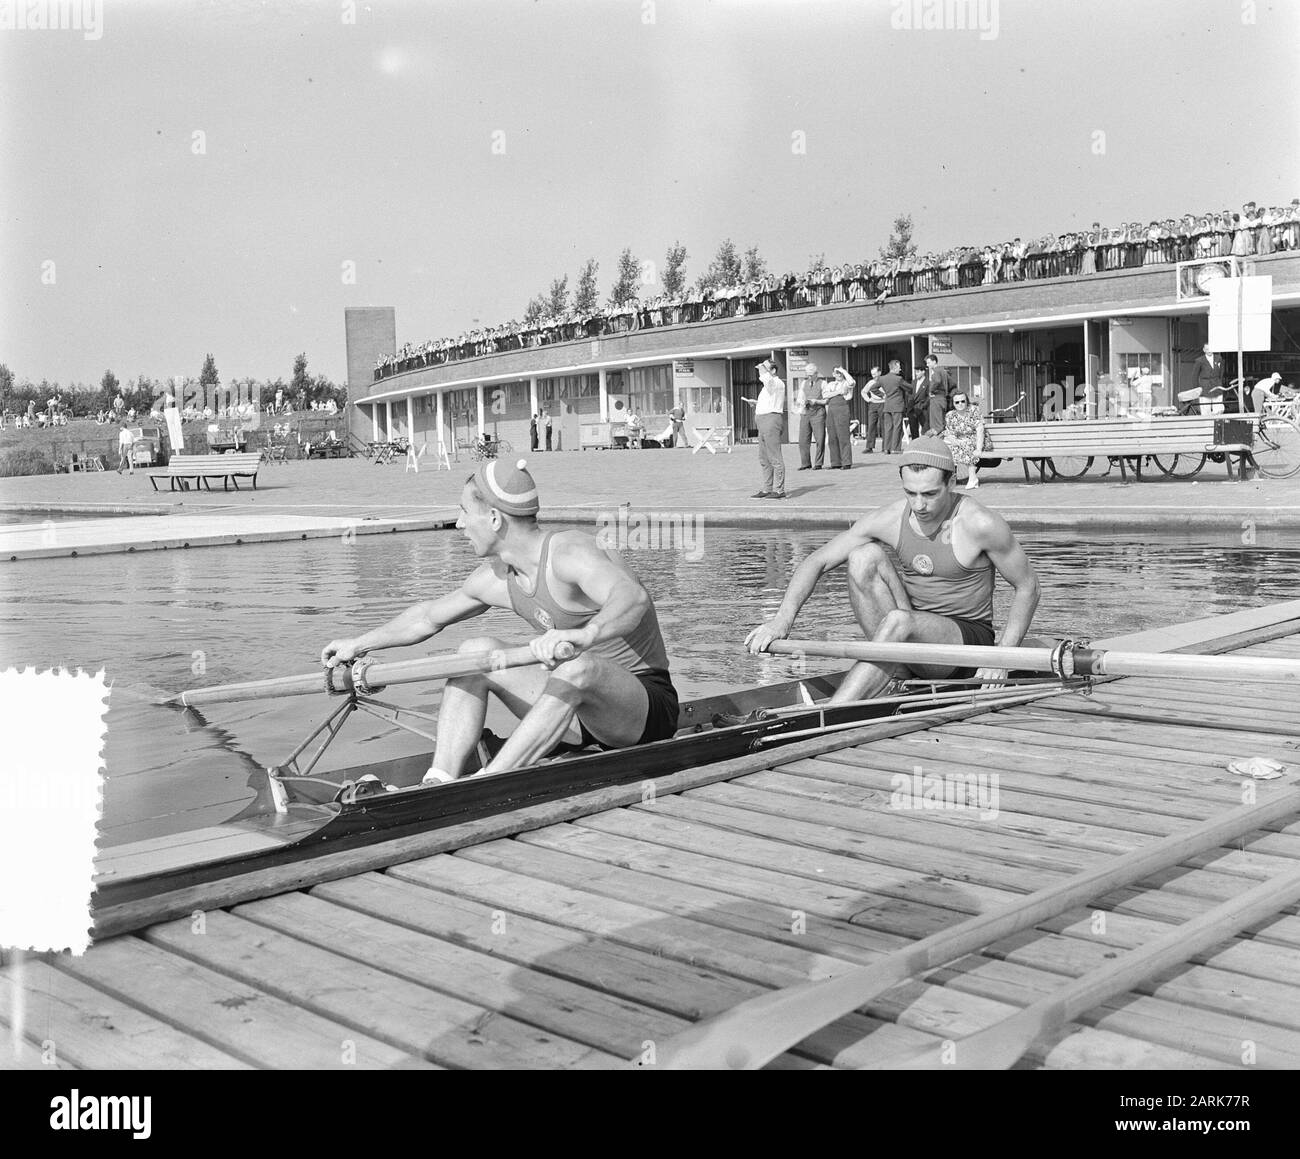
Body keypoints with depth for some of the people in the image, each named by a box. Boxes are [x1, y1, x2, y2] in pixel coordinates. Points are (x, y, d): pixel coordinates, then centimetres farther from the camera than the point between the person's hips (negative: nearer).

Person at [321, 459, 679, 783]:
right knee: (477, 651, -4)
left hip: (647, 707, -8)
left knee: (579, 667, -39)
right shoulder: (495, 578, 2)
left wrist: (585, 634, -63)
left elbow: (633, 598, -44)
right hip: (579, 707, 8)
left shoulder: (570, 554, -24)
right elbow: (429, 616, 19)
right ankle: (439, 787, -18)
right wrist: (359, 644, 28)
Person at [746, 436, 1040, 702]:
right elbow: (817, 562, -5)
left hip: (967, 638, -5)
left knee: (900, 621, -38)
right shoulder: (890, 519, -7)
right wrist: (782, 620, -21)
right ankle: (898, 673, -21)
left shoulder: (981, 524, -16)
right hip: (909, 635, 5)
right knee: (863, 556, -20)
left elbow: (1027, 586, -4)